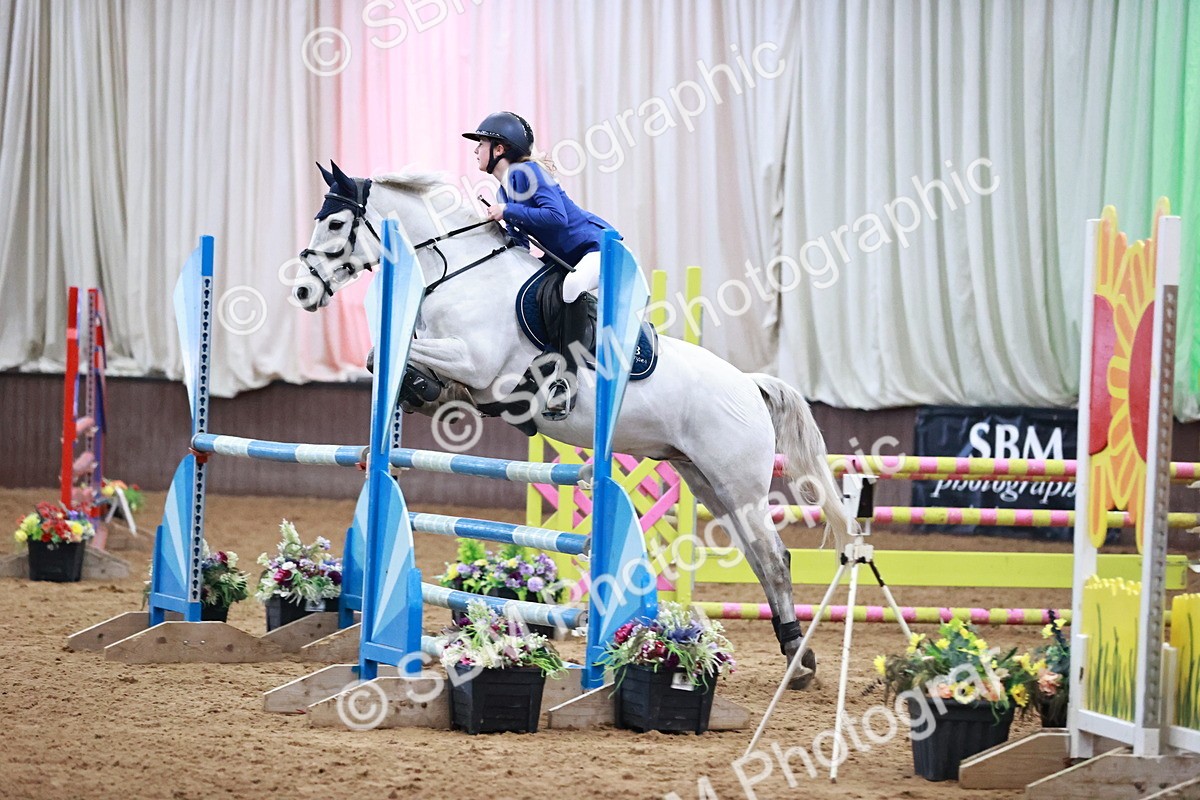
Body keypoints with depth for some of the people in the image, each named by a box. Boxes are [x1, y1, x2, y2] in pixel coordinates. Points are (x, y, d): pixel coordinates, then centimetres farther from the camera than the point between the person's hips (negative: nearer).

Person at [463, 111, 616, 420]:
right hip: (567, 260, 11)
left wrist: (507, 212, -26)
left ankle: (567, 377, -35)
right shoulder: (504, 190, 12)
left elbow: (556, 217, -30)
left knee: (571, 286, -40)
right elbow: (519, 244, 15)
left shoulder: (526, 173, -17)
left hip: (599, 247, -11)